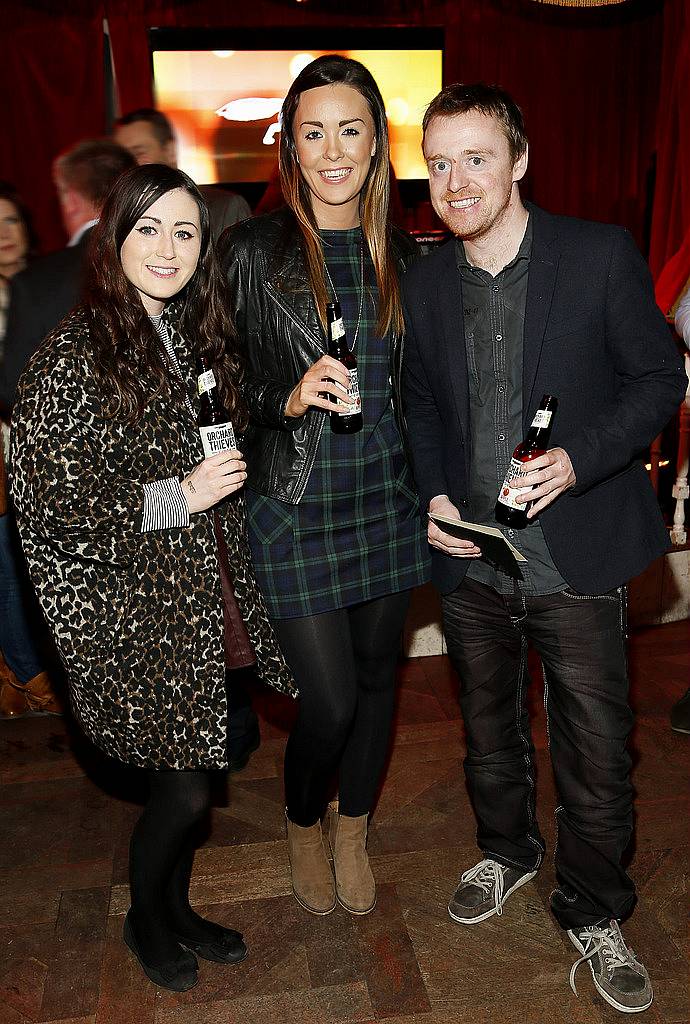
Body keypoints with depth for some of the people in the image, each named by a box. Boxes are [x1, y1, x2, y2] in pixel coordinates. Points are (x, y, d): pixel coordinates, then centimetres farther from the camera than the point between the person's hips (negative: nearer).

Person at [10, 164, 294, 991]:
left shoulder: (198, 338, 9)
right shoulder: (75, 354, -15)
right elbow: (43, 499, -18)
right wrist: (178, 496, -19)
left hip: (202, 601, 7)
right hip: (131, 618, -6)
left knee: (190, 774, 17)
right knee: (184, 786, 3)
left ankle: (177, 911, 42)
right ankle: (145, 920, 33)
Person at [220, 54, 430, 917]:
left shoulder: (399, 254, 7)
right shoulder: (252, 251, -6)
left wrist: (431, 488, 9)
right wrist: (290, 398, -20)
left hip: (386, 499, 5)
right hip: (294, 508, -4)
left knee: (376, 674, 15)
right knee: (330, 699, -3)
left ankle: (352, 830, 41)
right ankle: (302, 825, 32)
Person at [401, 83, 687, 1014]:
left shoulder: (601, 255, -8)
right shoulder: (425, 283, 4)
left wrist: (580, 458, -20)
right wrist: (431, 494, -2)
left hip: (576, 557, -3)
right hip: (469, 556, 4)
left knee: (596, 753, 8)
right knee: (488, 728, 22)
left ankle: (593, 913, 33)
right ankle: (506, 851, 49)